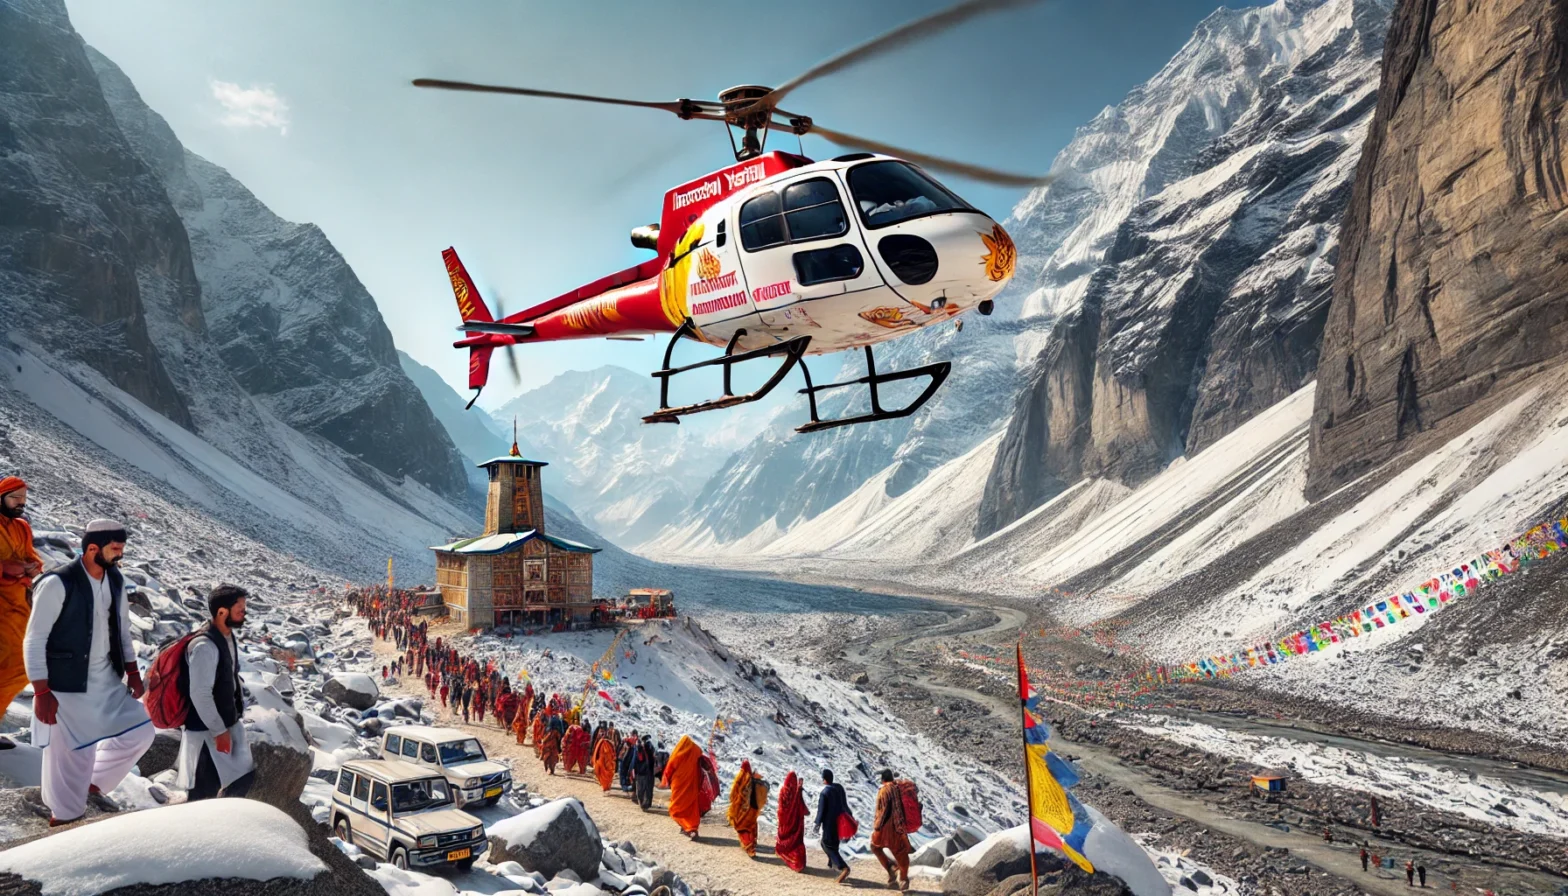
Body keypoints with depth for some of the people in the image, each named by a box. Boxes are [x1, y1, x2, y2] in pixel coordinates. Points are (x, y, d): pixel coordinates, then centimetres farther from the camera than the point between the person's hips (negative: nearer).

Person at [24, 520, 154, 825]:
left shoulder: (115, 580, 3)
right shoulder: (57, 584, -19)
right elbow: (34, 641, -16)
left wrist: (132, 671, 9)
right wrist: (42, 692, -18)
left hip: (109, 681, 7)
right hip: (67, 687, -7)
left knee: (140, 731, 9)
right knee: (71, 753, 2)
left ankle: (93, 782, 30)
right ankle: (65, 818, 22)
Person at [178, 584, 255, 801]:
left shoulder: (228, 637, 5)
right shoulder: (204, 646, -25)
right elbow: (200, 694, -25)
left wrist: (240, 714, 15)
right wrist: (219, 731, -19)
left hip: (229, 723, 9)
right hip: (207, 730, -9)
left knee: (244, 776, 15)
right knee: (204, 792, 1)